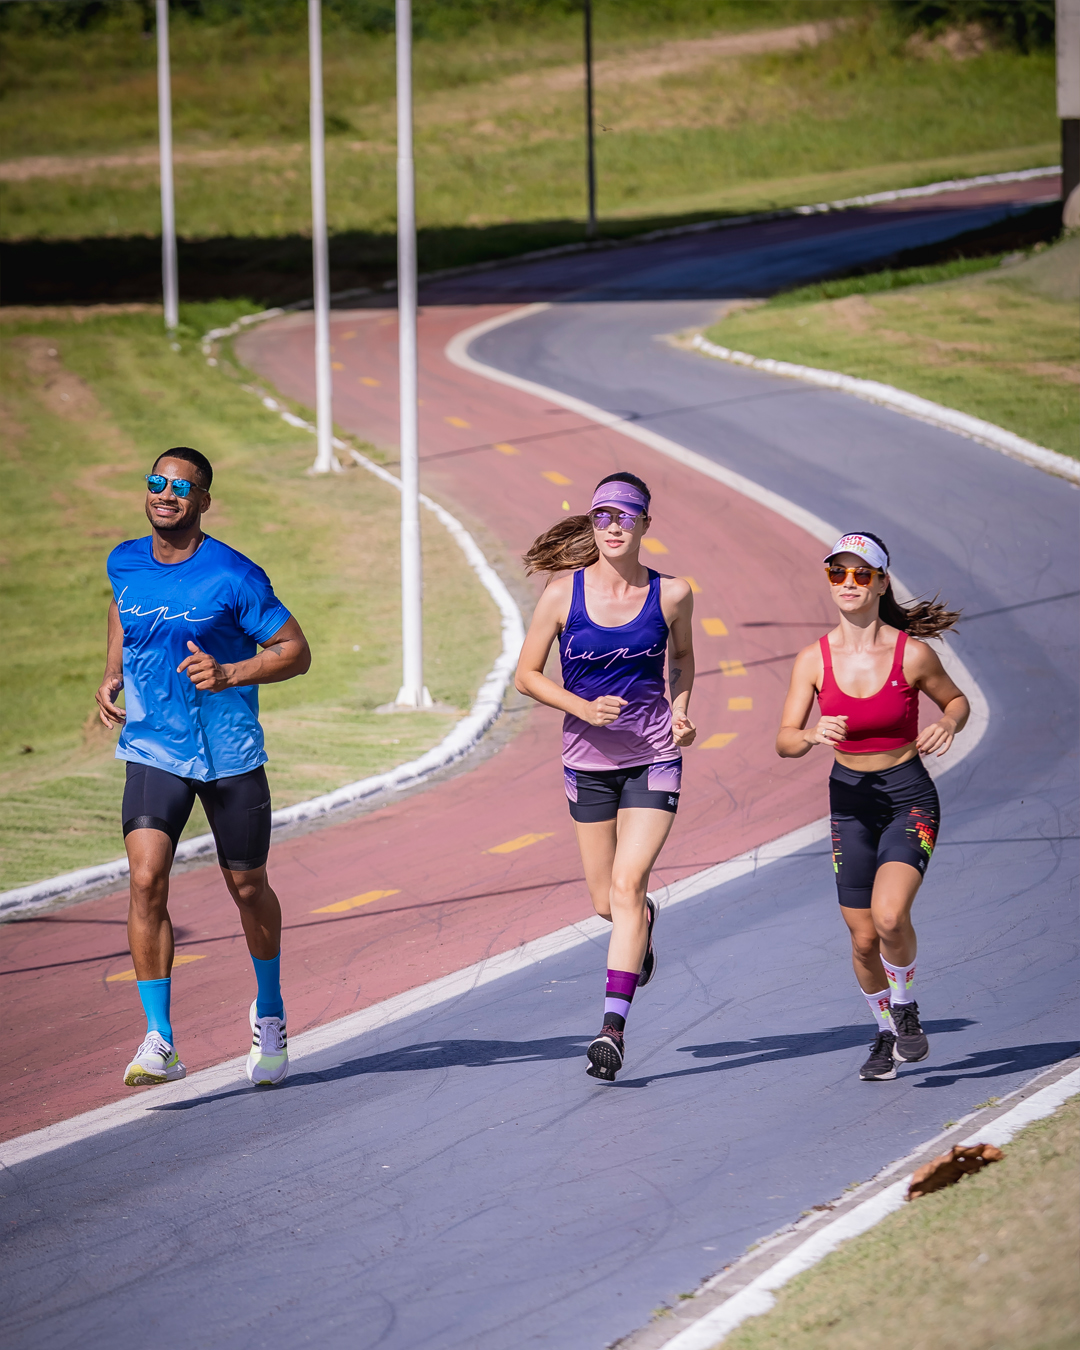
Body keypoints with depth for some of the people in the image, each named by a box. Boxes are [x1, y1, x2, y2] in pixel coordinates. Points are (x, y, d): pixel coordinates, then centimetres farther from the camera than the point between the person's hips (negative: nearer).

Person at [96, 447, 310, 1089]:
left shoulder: (235, 577, -11)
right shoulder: (126, 564, 3)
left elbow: (296, 651, -6)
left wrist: (229, 674, -21)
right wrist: (112, 676, 10)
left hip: (229, 753, -2)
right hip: (153, 749, 2)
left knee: (248, 888, 12)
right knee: (147, 880, -17)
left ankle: (270, 1012, 39)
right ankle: (160, 1042, -17)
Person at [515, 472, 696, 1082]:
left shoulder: (671, 594, -4)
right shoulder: (564, 594, -7)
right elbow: (527, 674, 1)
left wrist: (681, 712, -1)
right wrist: (585, 709, -15)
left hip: (654, 758, -2)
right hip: (589, 760, 2)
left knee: (626, 885, -16)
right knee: (607, 903, 11)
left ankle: (613, 1027, -18)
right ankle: (646, 921, 49)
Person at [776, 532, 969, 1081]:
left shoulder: (912, 653, -12)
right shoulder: (814, 659, -6)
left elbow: (956, 700, 6)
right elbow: (784, 743, -7)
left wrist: (947, 725, -17)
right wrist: (813, 734, -29)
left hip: (909, 798, -3)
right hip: (850, 800, 3)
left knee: (889, 915, -25)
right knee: (864, 938, 7)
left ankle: (905, 1005, 5)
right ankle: (886, 1032, 34)